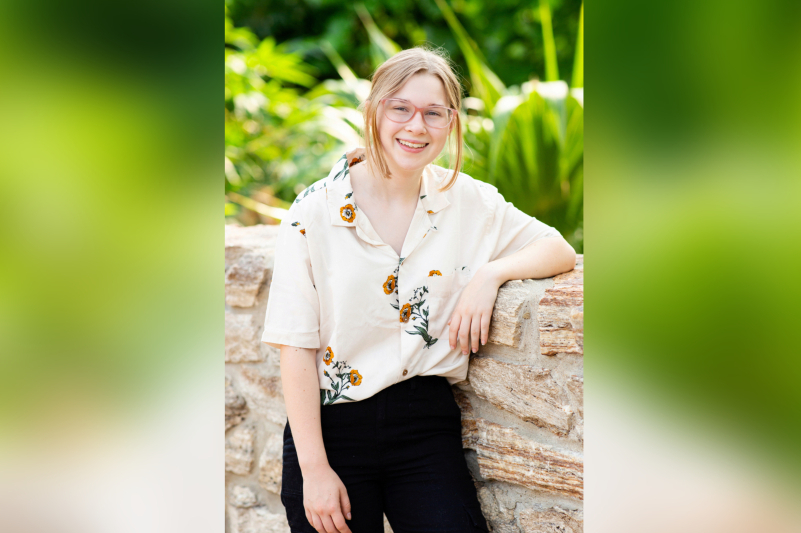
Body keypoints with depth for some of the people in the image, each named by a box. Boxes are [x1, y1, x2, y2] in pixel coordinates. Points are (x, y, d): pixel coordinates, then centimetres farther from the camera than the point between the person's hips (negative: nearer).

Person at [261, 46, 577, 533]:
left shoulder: (467, 201, 2)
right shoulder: (316, 210, -6)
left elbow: (561, 250, 9)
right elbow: (297, 347, -7)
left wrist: (491, 273, -12)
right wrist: (314, 469, -11)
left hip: (426, 424, 2)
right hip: (332, 426, -2)